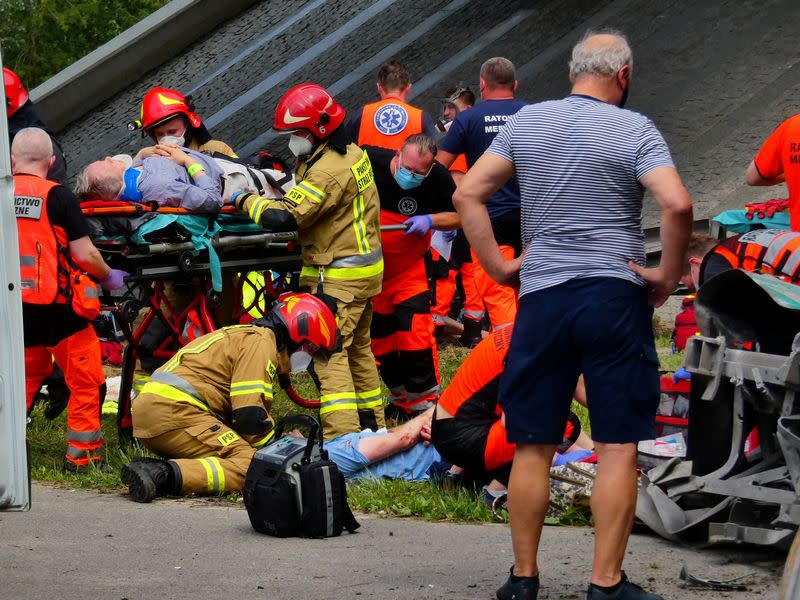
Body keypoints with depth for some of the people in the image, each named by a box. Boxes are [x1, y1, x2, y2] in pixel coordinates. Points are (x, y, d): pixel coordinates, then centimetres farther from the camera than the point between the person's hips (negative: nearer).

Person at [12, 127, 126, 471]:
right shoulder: (57, 196, -11)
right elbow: (85, 255, -11)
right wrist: (109, 277, 8)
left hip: (16, 307, 5)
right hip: (56, 306, -5)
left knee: (24, 381, 22)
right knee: (85, 381, 9)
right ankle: (81, 454, 9)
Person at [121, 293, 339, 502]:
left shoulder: (244, 335, 29)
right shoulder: (261, 342, -4)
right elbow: (250, 414, -13)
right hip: (174, 411, -10)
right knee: (249, 466, -17)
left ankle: (150, 469, -6)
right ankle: (164, 475, -33)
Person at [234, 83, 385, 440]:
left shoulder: (328, 170, -23)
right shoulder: (352, 154, 8)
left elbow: (285, 217, -29)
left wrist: (244, 200, -16)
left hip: (338, 276, -10)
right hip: (365, 266, 10)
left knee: (328, 354, -10)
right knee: (357, 347, 20)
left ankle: (342, 435, -17)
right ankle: (371, 423, 30)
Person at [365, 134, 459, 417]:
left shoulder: (439, 178, -15)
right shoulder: (369, 162, -19)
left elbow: (459, 216, -2)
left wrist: (431, 220, -21)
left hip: (410, 270, -1)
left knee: (416, 334, -12)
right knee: (380, 338, 10)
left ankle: (426, 401, 0)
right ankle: (400, 397, 27)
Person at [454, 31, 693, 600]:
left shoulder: (526, 122, 7)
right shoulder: (634, 130, -5)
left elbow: (468, 195, 5)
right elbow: (677, 204, -19)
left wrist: (498, 266, 8)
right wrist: (668, 275, -7)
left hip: (541, 297, 3)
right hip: (615, 297, -3)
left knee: (533, 446, 10)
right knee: (619, 447, 1)